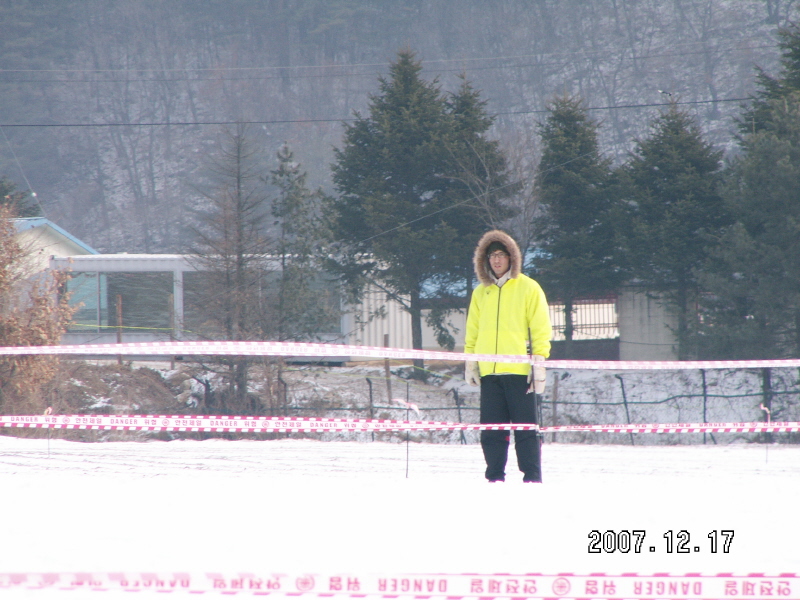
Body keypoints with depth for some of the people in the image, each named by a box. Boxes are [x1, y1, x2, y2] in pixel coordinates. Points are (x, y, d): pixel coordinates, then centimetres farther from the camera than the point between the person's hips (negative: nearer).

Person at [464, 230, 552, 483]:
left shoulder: (528, 288, 2)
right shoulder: (480, 293, 15)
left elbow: (540, 329, 0)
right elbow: (472, 331, 19)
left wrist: (539, 364, -7)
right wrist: (470, 363, 10)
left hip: (519, 370, -4)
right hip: (489, 373, 4)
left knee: (525, 428, -4)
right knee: (492, 432, 3)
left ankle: (532, 478, -2)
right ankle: (495, 478, 8)